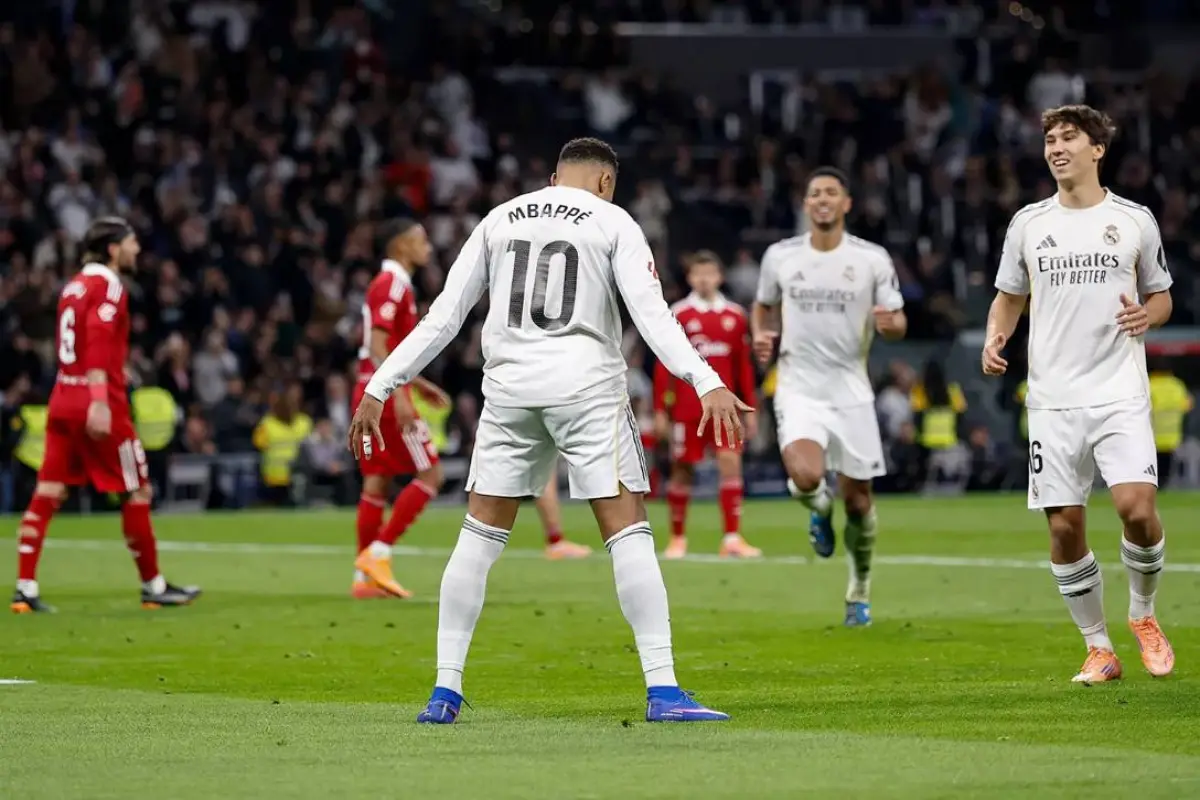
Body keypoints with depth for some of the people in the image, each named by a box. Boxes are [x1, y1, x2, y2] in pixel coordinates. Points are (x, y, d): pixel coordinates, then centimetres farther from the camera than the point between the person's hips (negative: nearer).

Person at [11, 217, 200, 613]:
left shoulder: (74, 286, 16)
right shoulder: (108, 286, -9)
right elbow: (98, 342, -22)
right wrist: (99, 401, -30)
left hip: (63, 400, 8)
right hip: (97, 401, -8)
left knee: (47, 494, 1)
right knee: (137, 493, 4)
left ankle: (25, 588, -6)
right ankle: (153, 587, 12)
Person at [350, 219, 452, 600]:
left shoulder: (389, 284, 18)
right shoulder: (392, 284, -12)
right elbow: (377, 346, -21)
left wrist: (418, 384, 26)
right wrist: (399, 396, -28)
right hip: (386, 394, -10)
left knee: (376, 483, 8)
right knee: (430, 474, -6)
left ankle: (365, 576, 7)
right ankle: (378, 554, -9)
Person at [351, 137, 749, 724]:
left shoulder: (499, 220, 13)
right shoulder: (612, 222, 3)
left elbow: (442, 317, 10)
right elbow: (651, 313, -10)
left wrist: (378, 390, 14)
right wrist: (707, 384, -16)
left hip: (510, 389, 3)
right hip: (587, 388, -3)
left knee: (480, 536, 11)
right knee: (629, 533, -3)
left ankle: (444, 692, 7)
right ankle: (662, 691, -11)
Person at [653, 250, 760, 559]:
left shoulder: (734, 316, 7)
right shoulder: (678, 315, 0)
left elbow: (744, 366, 12)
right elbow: (663, 367, 1)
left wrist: (750, 408, 10)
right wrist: (660, 410, -3)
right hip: (686, 409, -2)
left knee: (731, 463, -10)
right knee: (682, 470, 4)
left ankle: (732, 539, -9)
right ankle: (678, 538, 17)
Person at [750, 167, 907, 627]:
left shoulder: (872, 259, -2)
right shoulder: (779, 256, 3)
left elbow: (898, 322, 3)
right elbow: (763, 307, 19)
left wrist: (890, 324, -20)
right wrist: (762, 334, -2)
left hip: (851, 392, 0)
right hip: (799, 390, 0)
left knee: (857, 498, 4)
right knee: (805, 478, -26)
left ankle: (860, 592, 28)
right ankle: (820, 508, 13)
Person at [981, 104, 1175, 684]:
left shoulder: (1135, 220, 4)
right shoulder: (1028, 223, 8)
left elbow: (1161, 296, 14)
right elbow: (1010, 295, 18)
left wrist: (1146, 315, -9)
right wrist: (995, 337, -2)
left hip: (1120, 394, -2)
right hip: (1053, 398, 2)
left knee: (1137, 507, -19)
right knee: (1064, 527, -2)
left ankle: (1143, 614, 9)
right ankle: (1098, 648, 13)